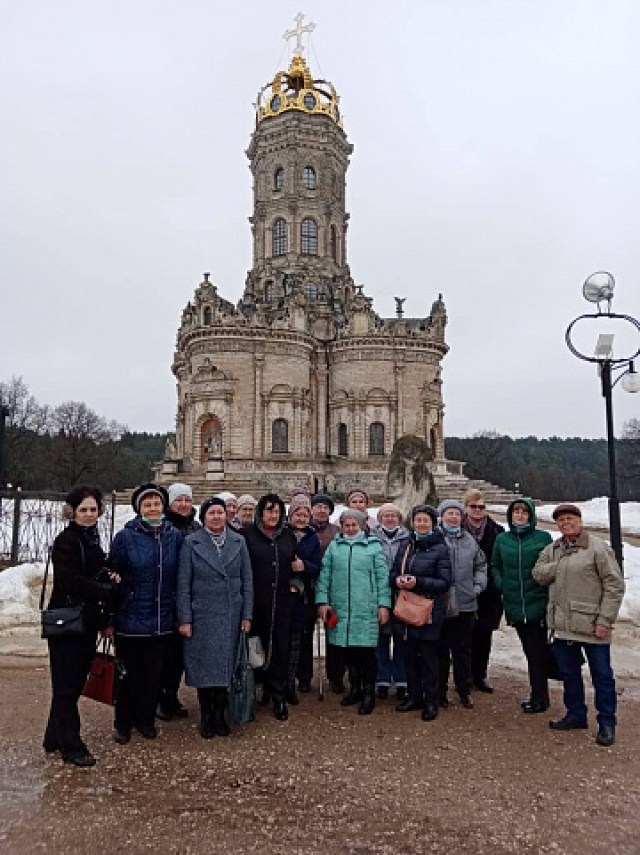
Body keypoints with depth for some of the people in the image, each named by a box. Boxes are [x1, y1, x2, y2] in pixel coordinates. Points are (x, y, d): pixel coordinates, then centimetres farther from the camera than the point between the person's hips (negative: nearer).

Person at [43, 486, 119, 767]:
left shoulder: (92, 539, 12)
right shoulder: (66, 541, -13)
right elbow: (69, 580, -21)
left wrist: (108, 576, -1)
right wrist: (106, 591, -16)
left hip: (87, 622, 8)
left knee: (75, 681, 15)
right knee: (67, 685, 2)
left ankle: (55, 738, 29)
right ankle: (70, 746, 12)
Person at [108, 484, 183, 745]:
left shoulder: (176, 537, 2)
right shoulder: (125, 537, -6)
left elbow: (182, 576, 9)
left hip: (163, 620, 3)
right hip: (131, 620, -2)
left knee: (155, 673, 13)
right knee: (130, 674, 8)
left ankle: (146, 719, 31)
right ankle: (123, 723, 27)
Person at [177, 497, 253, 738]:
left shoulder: (238, 542, 5)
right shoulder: (191, 543, -2)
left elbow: (247, 580, 6)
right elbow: (183, 584, -2)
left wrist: (246, 615, 2)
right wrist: (184, 619, -6)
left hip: (231, 616, 2)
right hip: (202, 616, -2)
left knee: (225, 665, 7)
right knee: (204, 667, 4)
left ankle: (220, 716, 21)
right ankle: (206, 717, 19)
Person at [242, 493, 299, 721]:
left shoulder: (289, 536, 11)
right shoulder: (247, 534, -2)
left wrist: (299, 566, 1)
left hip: (282, 601, 3)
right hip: (256, 601, -2)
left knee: (280, 648, 3)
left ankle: (279, 697, 13)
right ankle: (265, 688, 26)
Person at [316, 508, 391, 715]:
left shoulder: (373, 546, 4)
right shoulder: (334, 546, 10)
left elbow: (382, 576, 1)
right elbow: (324, 575, 8)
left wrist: (384, 604, -4)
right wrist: (322, 601, -1)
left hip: (366, 609, -2)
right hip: (340, 609, 3)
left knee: (367, 651, -1)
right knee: (349, 651, 11)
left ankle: (369, 694, 13)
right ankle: (355, 689, 27)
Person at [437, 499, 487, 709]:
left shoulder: (469, 541, 10)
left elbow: (481, 565, 19)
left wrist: (478, 585, 7)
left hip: (466, 604, 4)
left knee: (463, 650, 13)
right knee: (441, 649, 7)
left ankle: (464, 690, 26)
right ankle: (440, 690, 19)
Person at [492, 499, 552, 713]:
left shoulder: (543, 538, -5)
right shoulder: (502, 539, 6)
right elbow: (495, 566, 15)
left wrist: (546, 589, -8)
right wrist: (501, 585, 1)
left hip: (537, 604, -4)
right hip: (514, 605, 4)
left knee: (537, 652, 0)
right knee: (530, 651, 14)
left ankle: (539, 698, 12)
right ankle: (539, 695, 26)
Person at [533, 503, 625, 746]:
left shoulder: (598, 548, -9)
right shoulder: (552, 550, 11)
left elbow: (614, 585, -10)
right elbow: (539, 574, 3)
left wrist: (605, 620, -14)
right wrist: (559, 567, -13)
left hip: (591, 626, -6)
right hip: (563, 625, 6)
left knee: (602, 675, 5)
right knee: (568, 673, 16)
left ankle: (607, 723, 18)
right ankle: (576, 715, 33)